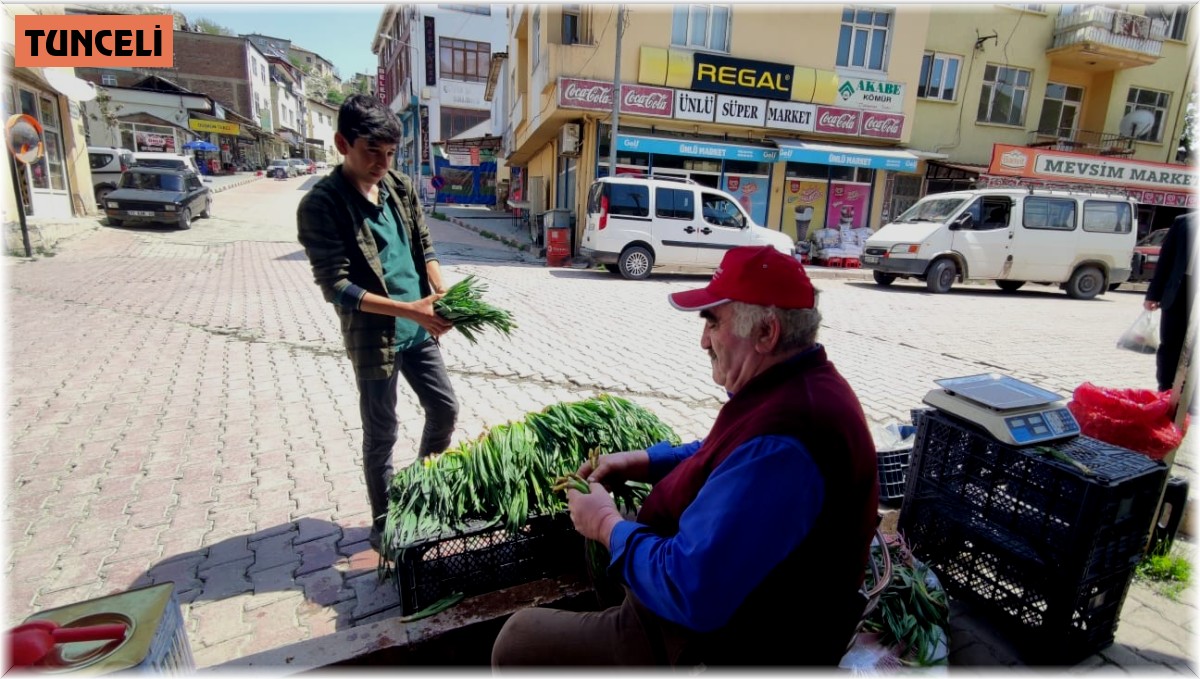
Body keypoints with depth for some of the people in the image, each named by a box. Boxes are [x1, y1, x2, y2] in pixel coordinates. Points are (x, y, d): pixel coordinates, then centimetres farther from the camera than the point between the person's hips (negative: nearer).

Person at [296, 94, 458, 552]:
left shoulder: (401, 188, 4)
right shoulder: (321, 205, -14)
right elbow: (336, 287, -19)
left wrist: (442, 296, -8)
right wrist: (410, 309, -25)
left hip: (419, 330, 6)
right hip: (373, 339, -6)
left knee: (445, 408, 15)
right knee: (381, 433, 8)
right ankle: (383, 522, 29)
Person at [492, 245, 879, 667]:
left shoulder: (780, 448, -36)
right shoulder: (806, 384, -2)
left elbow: (689, 592, -35)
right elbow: (732, 457, 14)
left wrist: (609, 526, -18)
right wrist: (642, 461, 3)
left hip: (712, 641, -9)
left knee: (518, 637, 0)